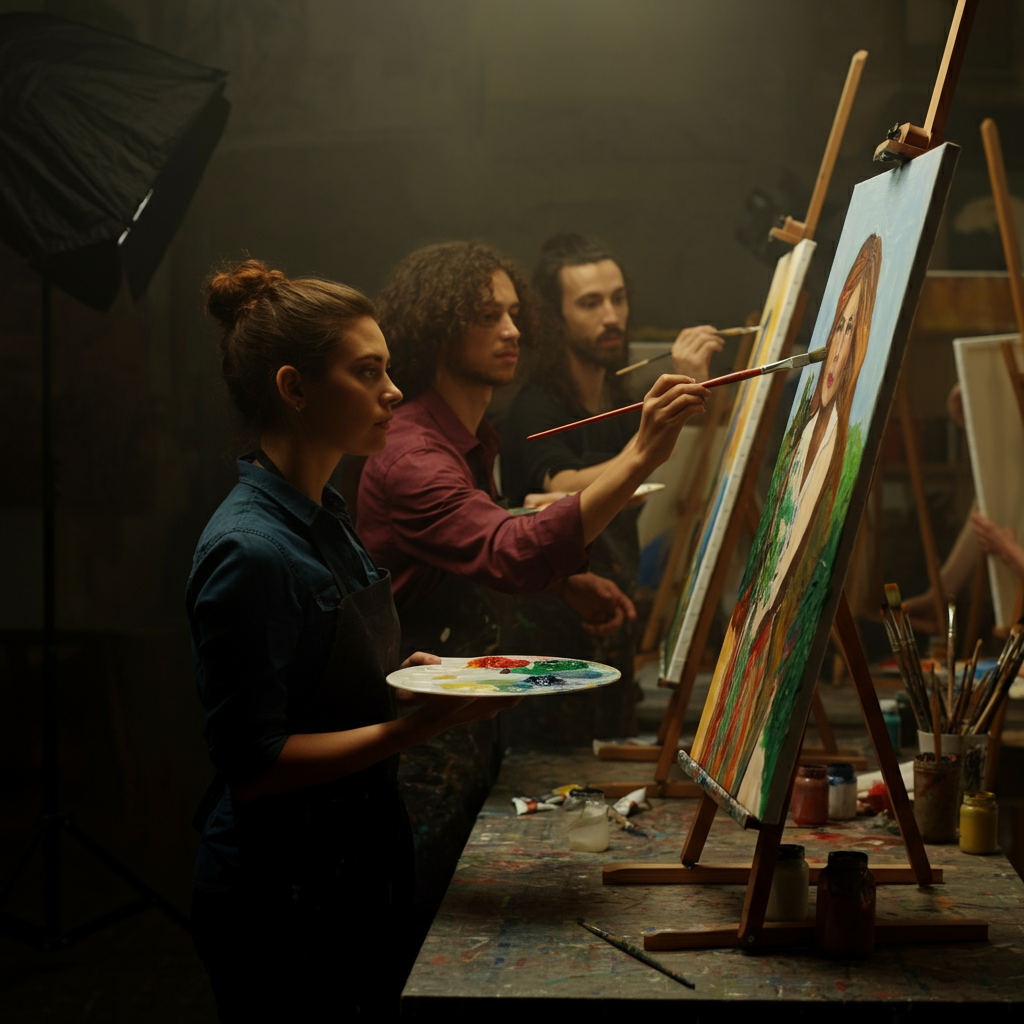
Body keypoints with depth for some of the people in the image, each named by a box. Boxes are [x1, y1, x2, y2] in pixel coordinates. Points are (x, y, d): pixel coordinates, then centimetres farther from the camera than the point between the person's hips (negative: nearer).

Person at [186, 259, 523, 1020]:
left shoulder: (326, 515, 7)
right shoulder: (250, 551, -22)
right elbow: (250, 764, -23)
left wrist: (409, 676, 2)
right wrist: (416, 727, -27)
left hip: (361, 870, 9)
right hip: (283, 907, -9)